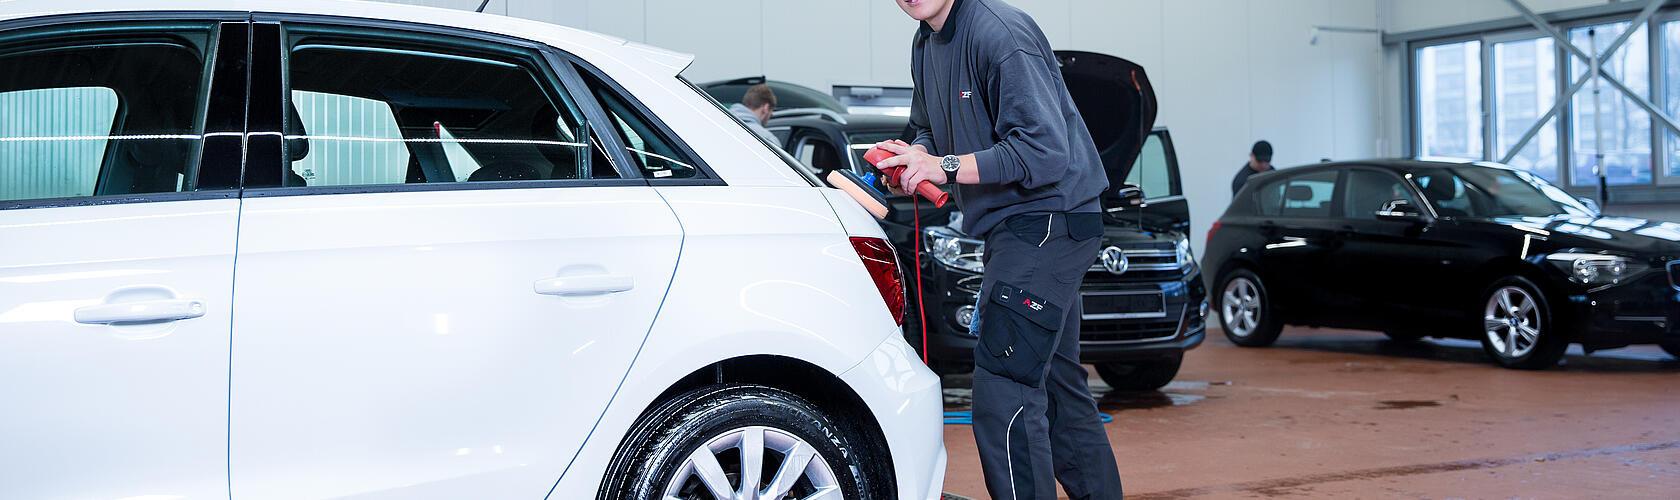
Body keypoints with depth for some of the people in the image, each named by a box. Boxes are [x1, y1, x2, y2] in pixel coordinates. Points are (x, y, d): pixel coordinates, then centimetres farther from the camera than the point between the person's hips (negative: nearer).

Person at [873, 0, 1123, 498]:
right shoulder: (926, 44, 11)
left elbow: (1045, 150, -23)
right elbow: (931, 130, 24)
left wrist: (948, 167, -20)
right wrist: (913, 157, 0)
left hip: (1049, 220, -10)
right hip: (1011, 228, 10)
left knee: (1002, 392, -16)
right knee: (1055, 386, 17)